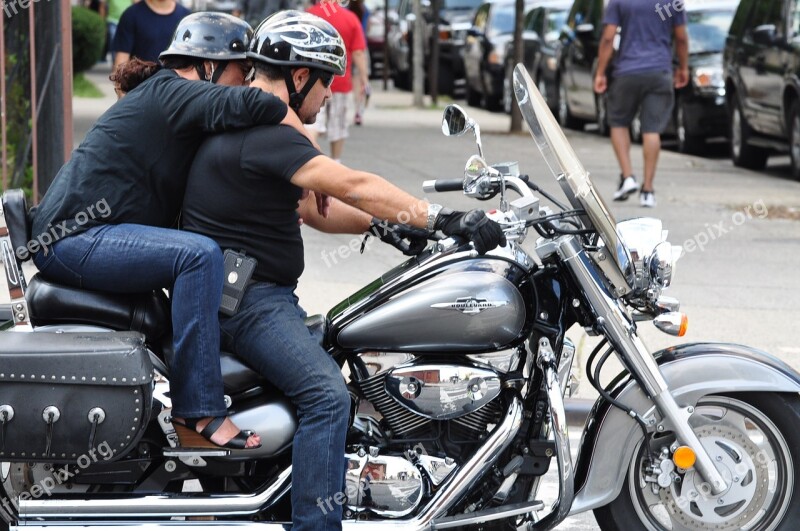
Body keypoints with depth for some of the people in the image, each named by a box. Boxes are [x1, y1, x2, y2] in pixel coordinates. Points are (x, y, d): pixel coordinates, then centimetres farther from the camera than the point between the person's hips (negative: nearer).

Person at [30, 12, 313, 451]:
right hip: (75, 238, -11)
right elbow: (251, 104, -28)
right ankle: (199, 411, -26)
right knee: (199, 255, -26)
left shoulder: (170, 96, 21)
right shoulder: (170, 92, -10)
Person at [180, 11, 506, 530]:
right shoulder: (262, 133, -18)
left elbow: (313, 209, 19)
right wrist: (444, 219, -26)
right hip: (247, 300, -11)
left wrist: (385, 223, 7)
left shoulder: (244, 125, 17)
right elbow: (351, 186, -26)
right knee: (328, 394, -27)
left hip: (266, 296, 12)